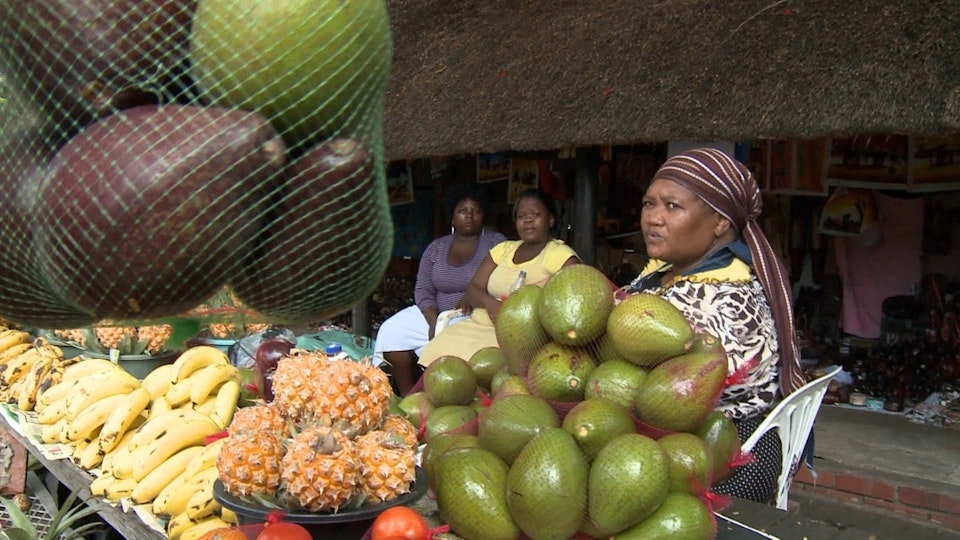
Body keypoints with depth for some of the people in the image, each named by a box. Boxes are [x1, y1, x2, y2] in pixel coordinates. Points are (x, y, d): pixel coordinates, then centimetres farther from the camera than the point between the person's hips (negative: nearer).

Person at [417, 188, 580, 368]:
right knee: (436, 361, -20)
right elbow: (473, 288, 12)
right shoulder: (503, 249, 19)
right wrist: (489, 303, -12)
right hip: (479, 324, 5)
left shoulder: (562, 255, 3)